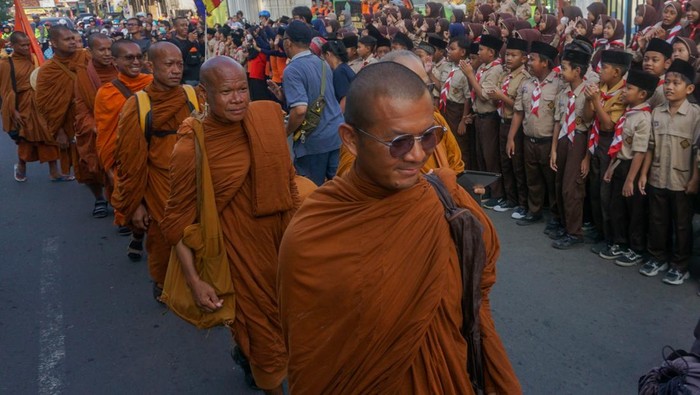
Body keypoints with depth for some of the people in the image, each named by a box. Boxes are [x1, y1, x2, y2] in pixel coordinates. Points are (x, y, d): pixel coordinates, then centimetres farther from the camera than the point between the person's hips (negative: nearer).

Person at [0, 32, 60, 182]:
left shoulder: (33, 60, 7)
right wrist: (13, 111, -12)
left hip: (40, 105, 4)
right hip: (23, 107, -4)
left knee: (50, 137, 2)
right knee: (25, 140, 8)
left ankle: (54, 171, 10)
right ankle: (20, 167, 33)